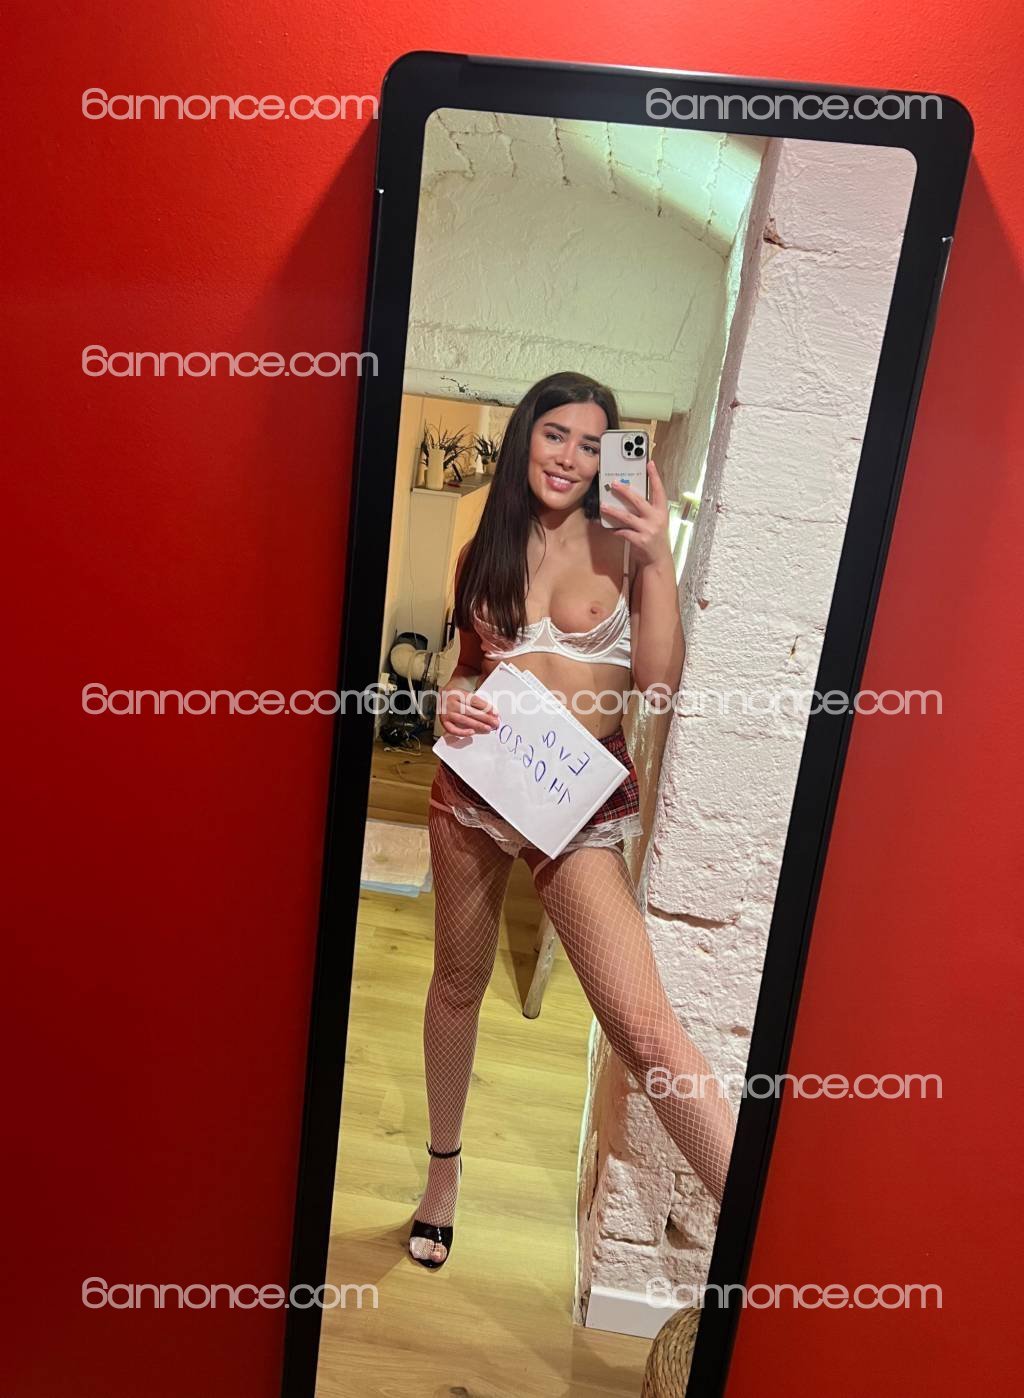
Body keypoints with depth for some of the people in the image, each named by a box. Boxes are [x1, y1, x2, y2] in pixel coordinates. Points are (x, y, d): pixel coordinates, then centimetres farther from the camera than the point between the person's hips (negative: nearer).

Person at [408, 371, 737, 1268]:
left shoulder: (622, 547, -2)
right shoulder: (486, 553, 7)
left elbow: (658, 681, -11)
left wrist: (659, 560, -17)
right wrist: (452, 699, -6)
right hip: (475, 789, 4)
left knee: (644, 1022, -16)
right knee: (458, 984, 19)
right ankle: (445, 1167, 43)